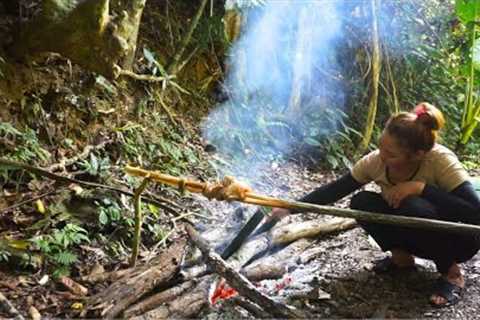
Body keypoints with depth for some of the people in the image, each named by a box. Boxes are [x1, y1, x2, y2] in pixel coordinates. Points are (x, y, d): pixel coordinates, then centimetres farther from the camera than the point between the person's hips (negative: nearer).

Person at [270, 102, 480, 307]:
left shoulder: (441, 161, -30)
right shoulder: (376, 161, -18)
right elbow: (334, 190, -10)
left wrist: (422, 187, -40)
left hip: (460, 238, -4)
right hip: (415, 233, 5)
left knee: (414, 208, -35)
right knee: (362, 202, -19)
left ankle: (452, 273, -10)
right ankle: (402, 257, 5)